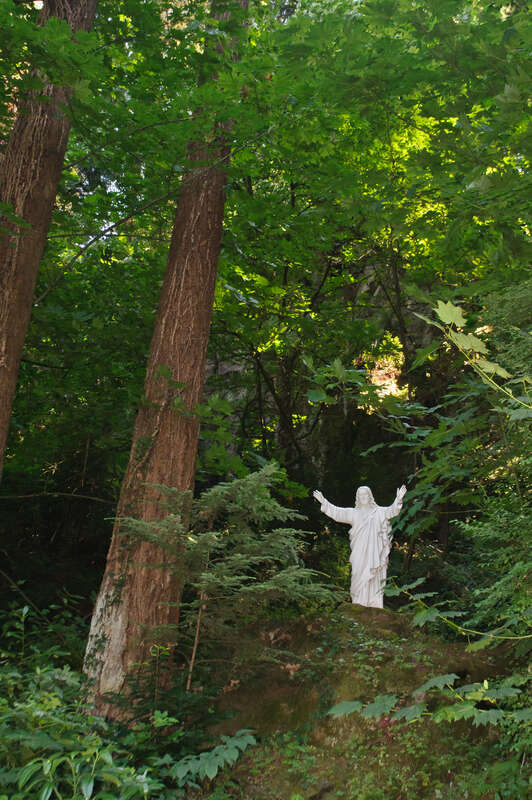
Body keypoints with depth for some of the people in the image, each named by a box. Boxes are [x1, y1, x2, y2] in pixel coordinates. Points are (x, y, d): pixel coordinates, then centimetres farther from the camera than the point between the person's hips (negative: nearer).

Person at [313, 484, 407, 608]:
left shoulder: (379, 512, 8)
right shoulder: (353, 513, 13)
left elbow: (391, 511, -6)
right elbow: (337, 512, 8)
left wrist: (398, 500, -24)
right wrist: (323, 502, -1)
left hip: (373, 551, -1)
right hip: (359, 551, 1)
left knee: (374, 578, -3)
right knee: (359, 579, -1)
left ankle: (374, 606, -1)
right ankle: (359, 607, 2)